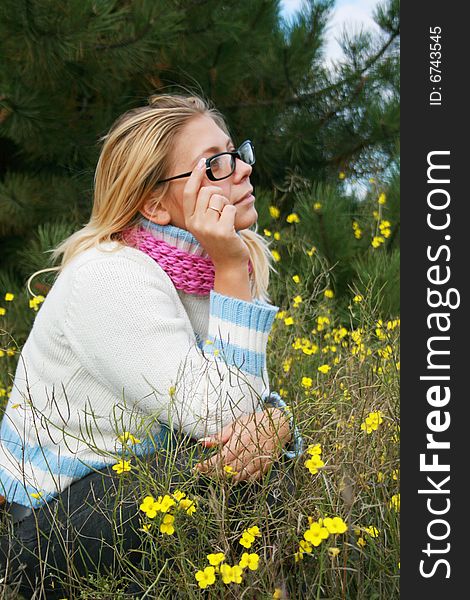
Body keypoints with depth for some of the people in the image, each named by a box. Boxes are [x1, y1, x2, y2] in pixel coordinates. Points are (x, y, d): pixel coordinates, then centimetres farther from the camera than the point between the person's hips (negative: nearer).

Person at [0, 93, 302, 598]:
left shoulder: (221, 268, 0)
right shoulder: (111, 279, -24)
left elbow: (248, 403, 0)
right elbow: (219, 420, -27)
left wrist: (275, 423, -25)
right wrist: (232, 273, -27)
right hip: (58, 513, -7)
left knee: (283, 466, -13)